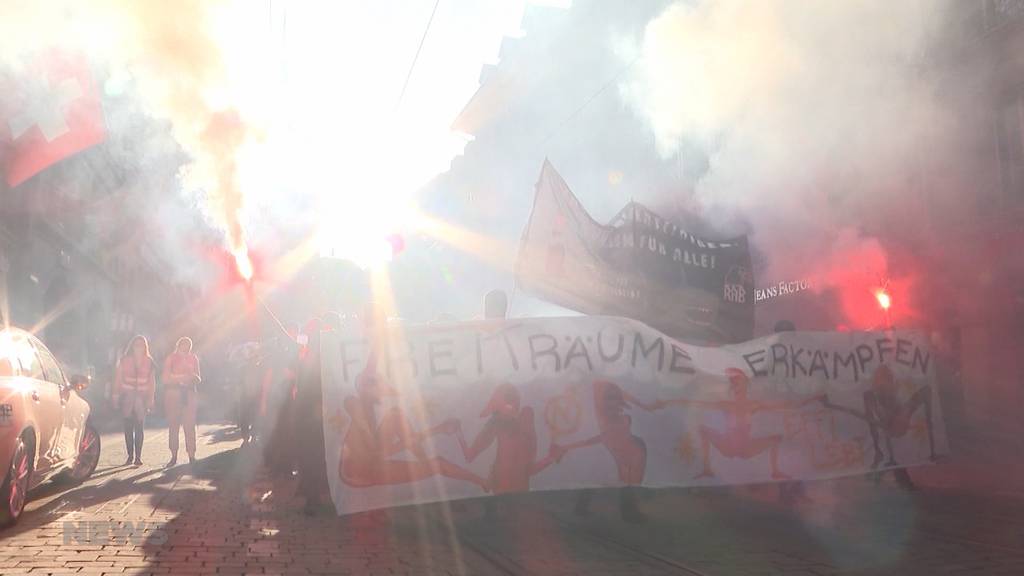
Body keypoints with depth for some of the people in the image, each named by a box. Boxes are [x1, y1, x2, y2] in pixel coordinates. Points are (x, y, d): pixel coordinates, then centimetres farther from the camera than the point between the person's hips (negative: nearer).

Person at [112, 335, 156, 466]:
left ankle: (138, 456, 0)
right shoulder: (124, 360, 7)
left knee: (140, 427, -3)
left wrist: (151, 399, 2)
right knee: (128, 427, -3)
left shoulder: (149, 362, 8)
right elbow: (118, 378, 5)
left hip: (142, 398, 0)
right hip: (127, 396, 0)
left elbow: (152, 382, 8)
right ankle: (130, 456, 1)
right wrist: (116, 395, -2)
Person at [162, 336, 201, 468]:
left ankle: (191, 456, -5)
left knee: (190, 425, -5)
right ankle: (174, 456, 3)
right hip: (173, 393, -1)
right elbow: (165, 378, 1)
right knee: (173, 425, -1)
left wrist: (195, 377, -9)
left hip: (189, 394, 1)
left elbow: (198, 378, 13)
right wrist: (180, 378, -10)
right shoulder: (170, 359, 7)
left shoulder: (193, 359, 14)